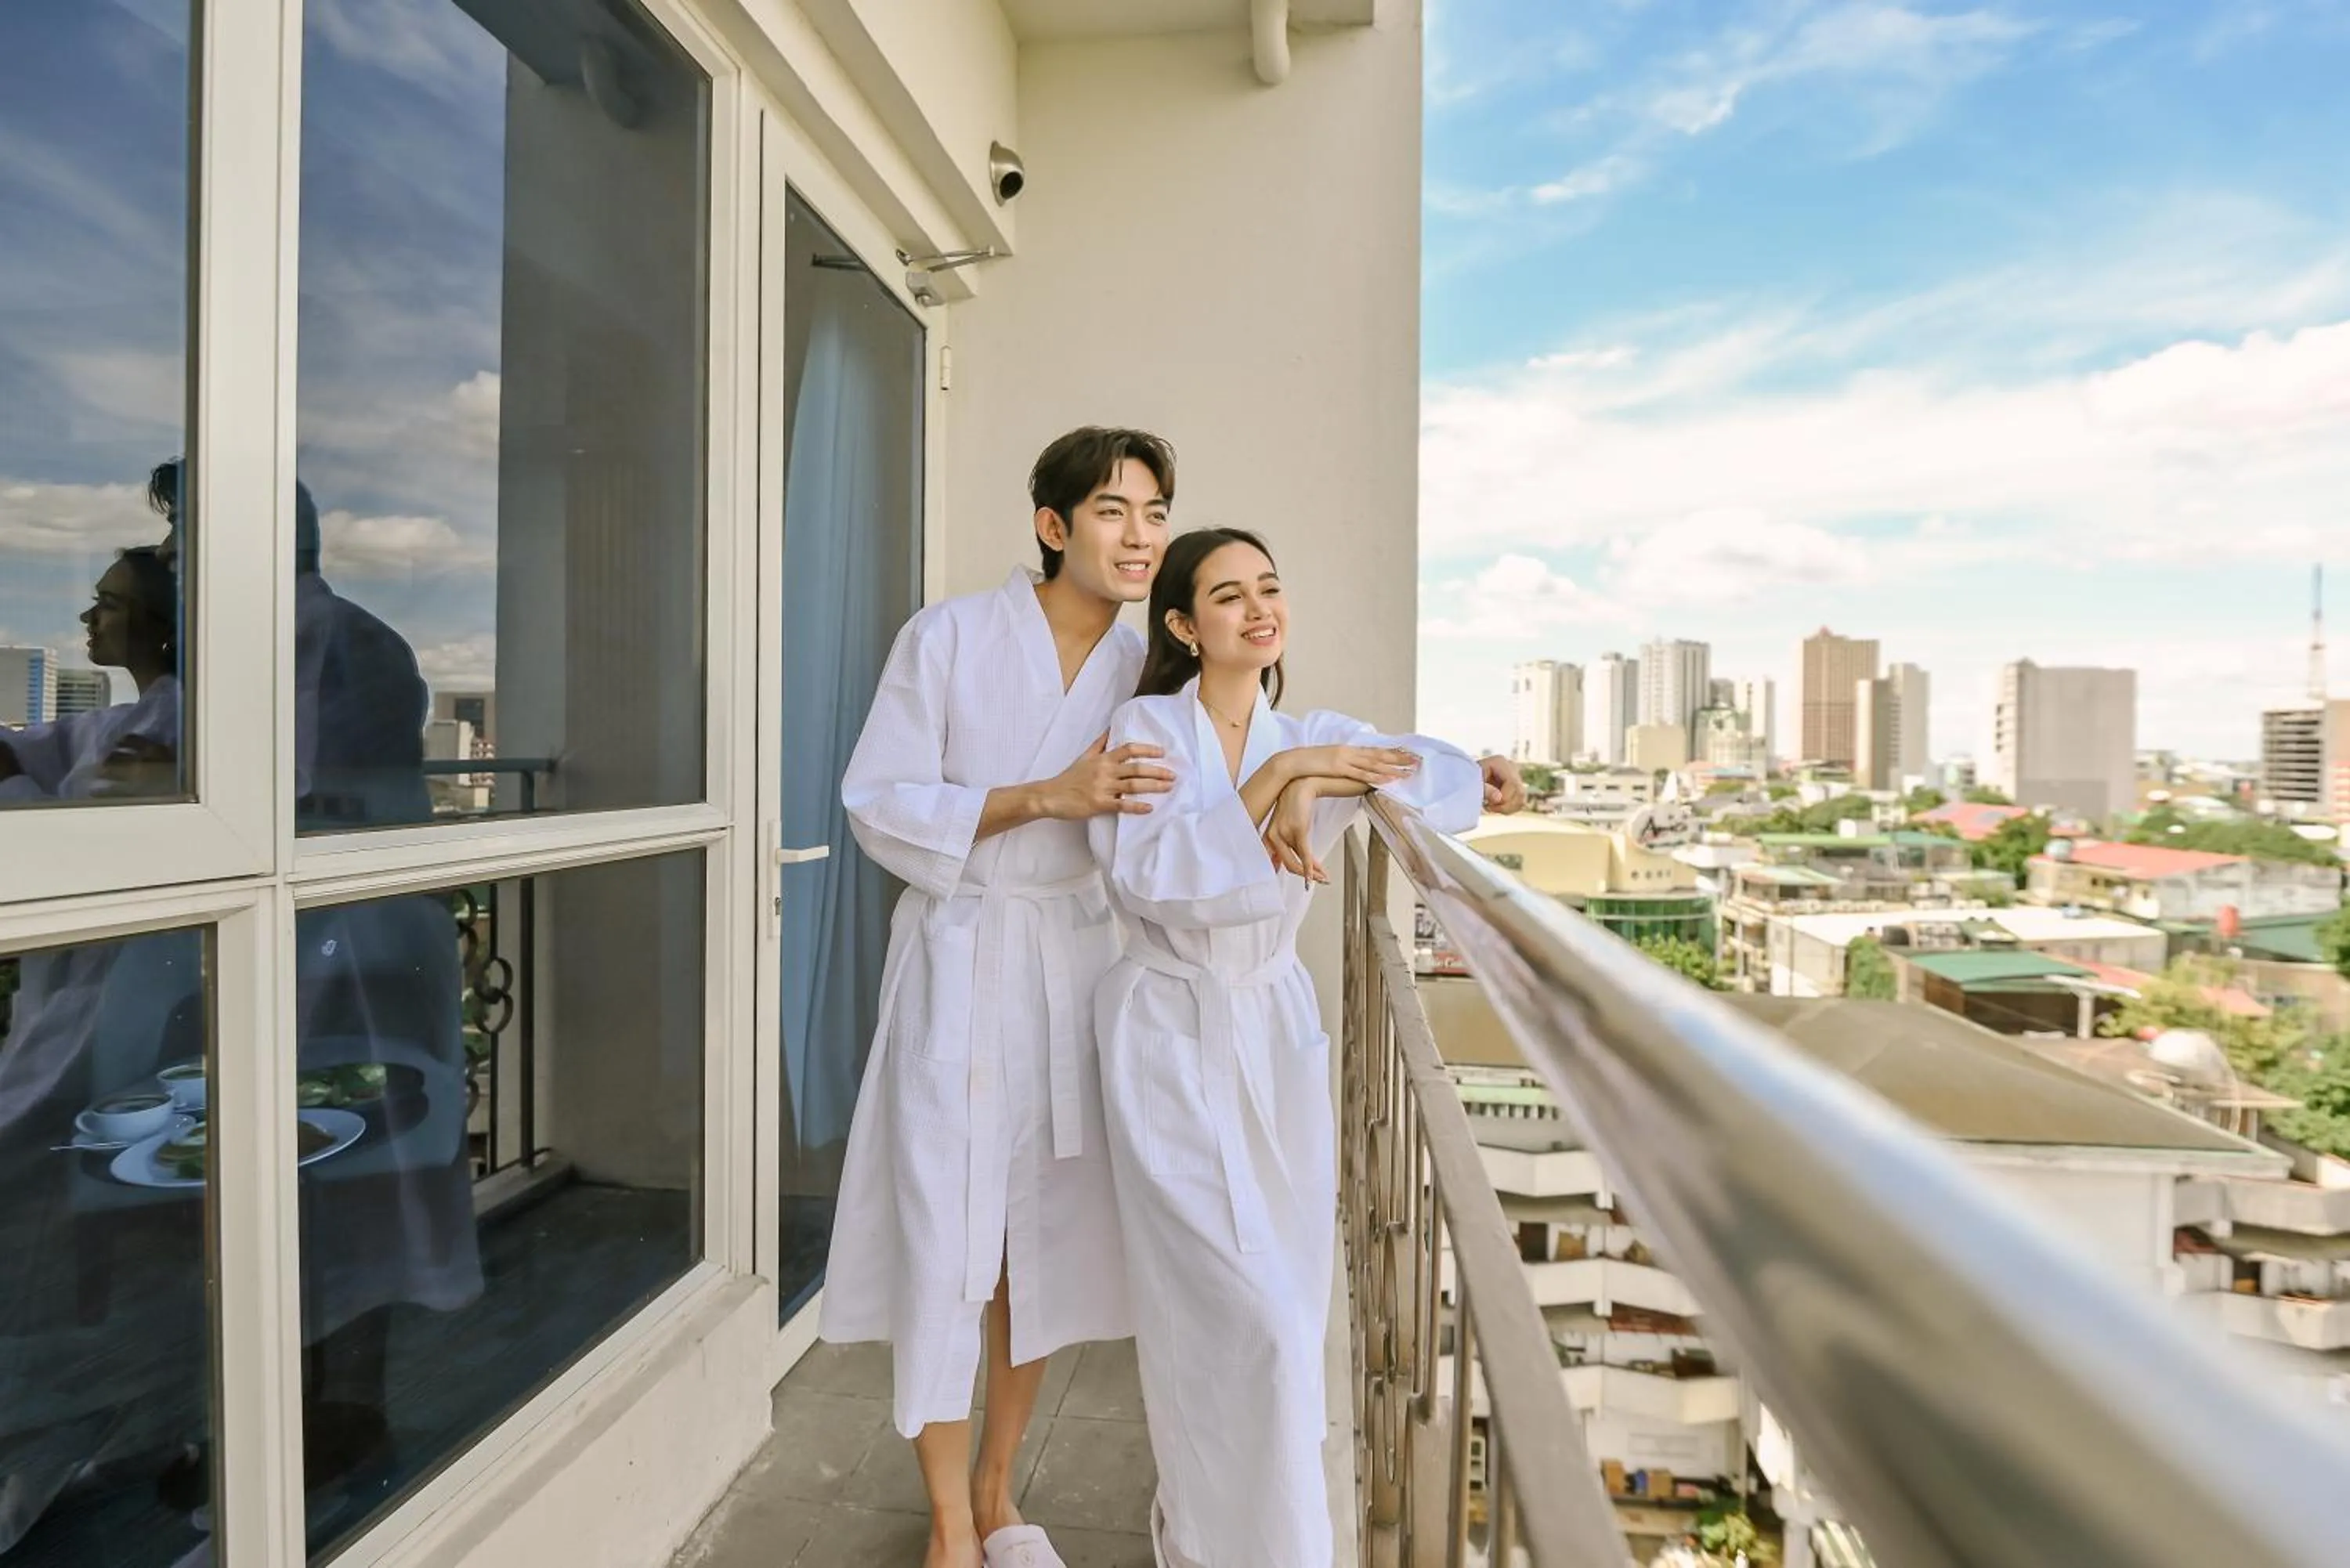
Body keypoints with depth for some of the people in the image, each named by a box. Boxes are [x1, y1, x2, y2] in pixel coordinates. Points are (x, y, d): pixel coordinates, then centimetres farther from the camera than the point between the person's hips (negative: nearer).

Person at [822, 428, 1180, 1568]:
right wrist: (1045, 798, -21)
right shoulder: (948, 637, -8)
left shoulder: (1144, 670, 3)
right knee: (945, 1231, 1)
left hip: (1078, 961, 4)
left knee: (1050, 1231, 13)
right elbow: (878, 803, -10)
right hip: (961, 962, -4)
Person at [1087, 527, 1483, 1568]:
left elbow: (1458, 785, -9)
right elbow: (1148, 874, -19)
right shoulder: (1146, 727, -5)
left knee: (1282, 1314, 14)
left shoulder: (1315, 741, 5)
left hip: (1278, 1037, 4)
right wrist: (1271, 779, -23)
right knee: (1246, 1323, -6)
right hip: (1171, 1041, -4)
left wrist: (1312, 789, -22)